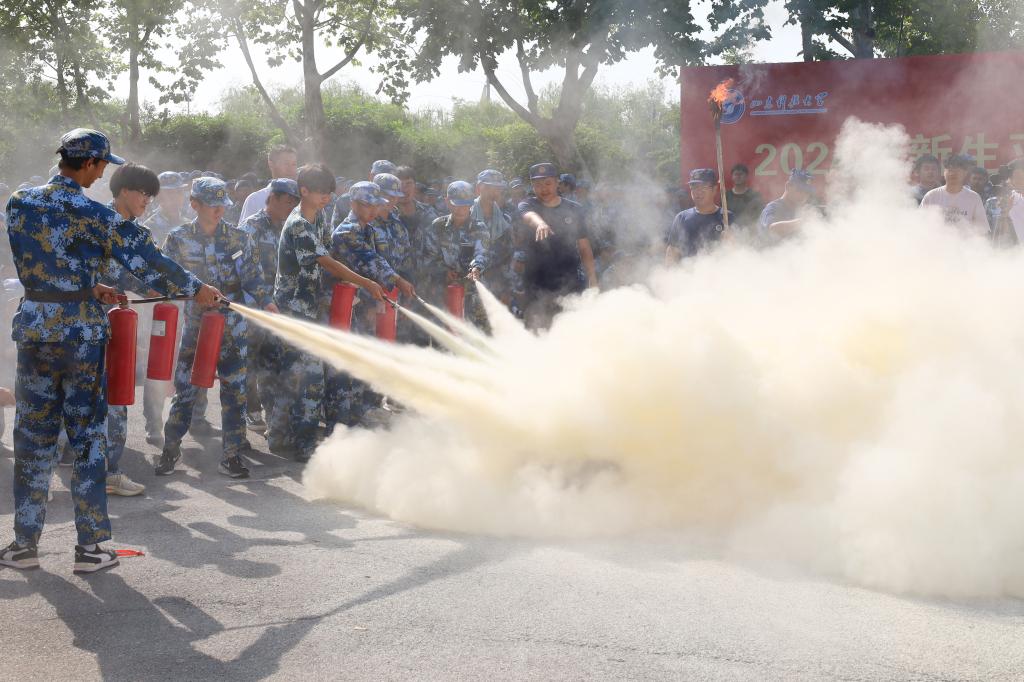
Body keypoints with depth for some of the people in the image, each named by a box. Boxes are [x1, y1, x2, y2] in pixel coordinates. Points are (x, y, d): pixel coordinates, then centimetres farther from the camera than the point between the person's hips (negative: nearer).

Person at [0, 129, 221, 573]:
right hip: (81, 332, -4)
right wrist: (195, 289, 0)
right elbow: (145, 258, -10)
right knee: (87, 435, 5)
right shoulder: (91, 214, -11)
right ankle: (90, 545, 7)